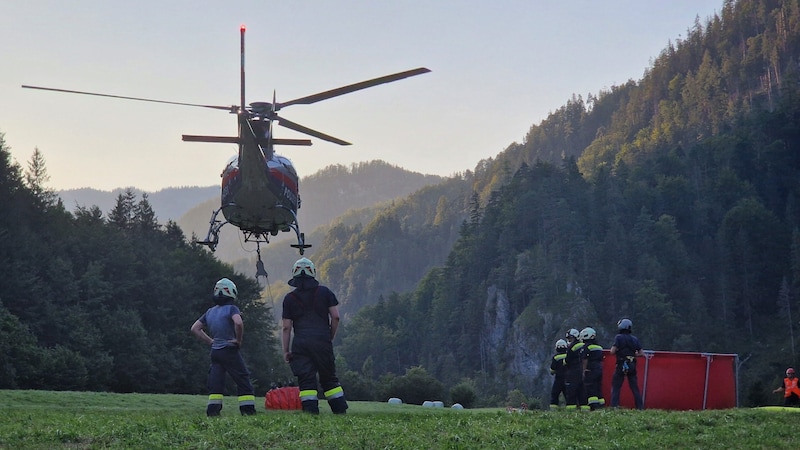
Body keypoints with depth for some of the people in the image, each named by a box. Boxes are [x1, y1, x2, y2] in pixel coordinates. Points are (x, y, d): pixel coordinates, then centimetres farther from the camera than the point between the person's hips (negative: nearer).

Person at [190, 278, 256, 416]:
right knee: (243, 381, 0)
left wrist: (210, 341, 15)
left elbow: (195, 329, 16)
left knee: (215, 384, 8)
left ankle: (212, 411, 2)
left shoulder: (210, 312, 13)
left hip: (215, 351, 6)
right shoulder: (231, 309, -8)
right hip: (229, 350, -6)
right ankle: (248, 410, -3)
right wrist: (239, 340, -13)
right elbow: (238, 323, -27)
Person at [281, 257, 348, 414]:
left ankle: (311, 411, -10)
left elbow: (286, 327, 4)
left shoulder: (290, 298, 5)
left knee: (306, 379, -1)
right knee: (329, 378, 11)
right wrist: (330, 337, 15)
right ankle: (340, 409, 9)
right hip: (322, 341, 1)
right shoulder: (324, 292, 8)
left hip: (301, 343, -1)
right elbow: (335, 317, 3)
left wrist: (286, 351, 8)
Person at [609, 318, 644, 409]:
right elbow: (641, 353, 6)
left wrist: (615, 350, 8)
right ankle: (640, 407, 9)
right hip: (632, 366, 5)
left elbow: (612, 351, -14)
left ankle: (614, 406, -9)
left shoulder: (618, 337, -6)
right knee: (635, 388, 10)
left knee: (615, 387, 0)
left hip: (621, 365, -4)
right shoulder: (635, 339, 9)